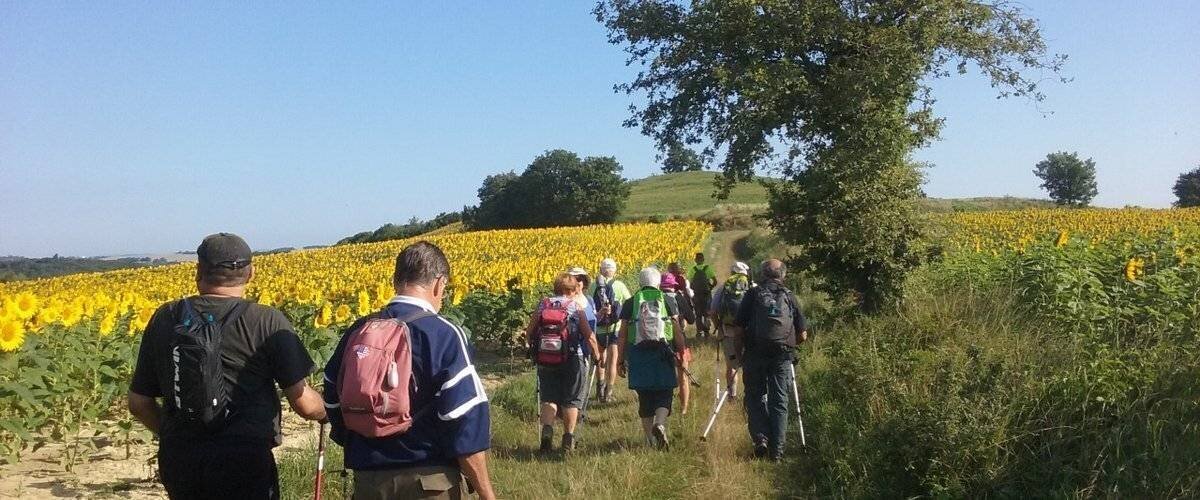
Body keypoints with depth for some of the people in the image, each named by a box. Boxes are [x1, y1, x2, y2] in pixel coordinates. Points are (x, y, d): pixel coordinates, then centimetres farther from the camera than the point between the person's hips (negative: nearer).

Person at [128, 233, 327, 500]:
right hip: (244, 464, -4)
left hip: (178, 461, 4)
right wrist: (324, 410, 12)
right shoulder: (267, 322, -8)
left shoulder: (165, 318, 4)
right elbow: (304, 403, -10)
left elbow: (138, 403, 10)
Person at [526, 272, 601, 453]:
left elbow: (529, 333, 6)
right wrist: (597, 356, 8)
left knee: (548, 398, 10)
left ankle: (547, 430, -12)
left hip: (545, 361, 2)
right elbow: (589, 336, -6)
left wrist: (536, 350, 23)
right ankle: (568, 438, 16)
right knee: (571, 400, 11)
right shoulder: (576, 307, -6)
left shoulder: (542, 306, 2)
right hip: (572, 361, -2)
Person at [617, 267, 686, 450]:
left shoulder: (630, 304, 5)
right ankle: (660, 424, -20)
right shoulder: (668, 302, 4)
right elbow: (678, 333, 3)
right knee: (664, 394, 7)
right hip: (663, 354, -1)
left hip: (638, 355, 1)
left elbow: (622, 335, 4)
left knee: (644, 397, 10)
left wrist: (621, 360, 9)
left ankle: (650, 439, 15)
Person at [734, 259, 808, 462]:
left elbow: (739, 326, -2)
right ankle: (777, 450, 4)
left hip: (755, 354, -1)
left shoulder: (753, 295, 3)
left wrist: (743, 346, 15)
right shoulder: (789, 297, 9)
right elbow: (803, 335, 9)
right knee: (779, 402, 7)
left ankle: (760, 438, -5)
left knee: (755, 397, 11)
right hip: (782, 355, 1)